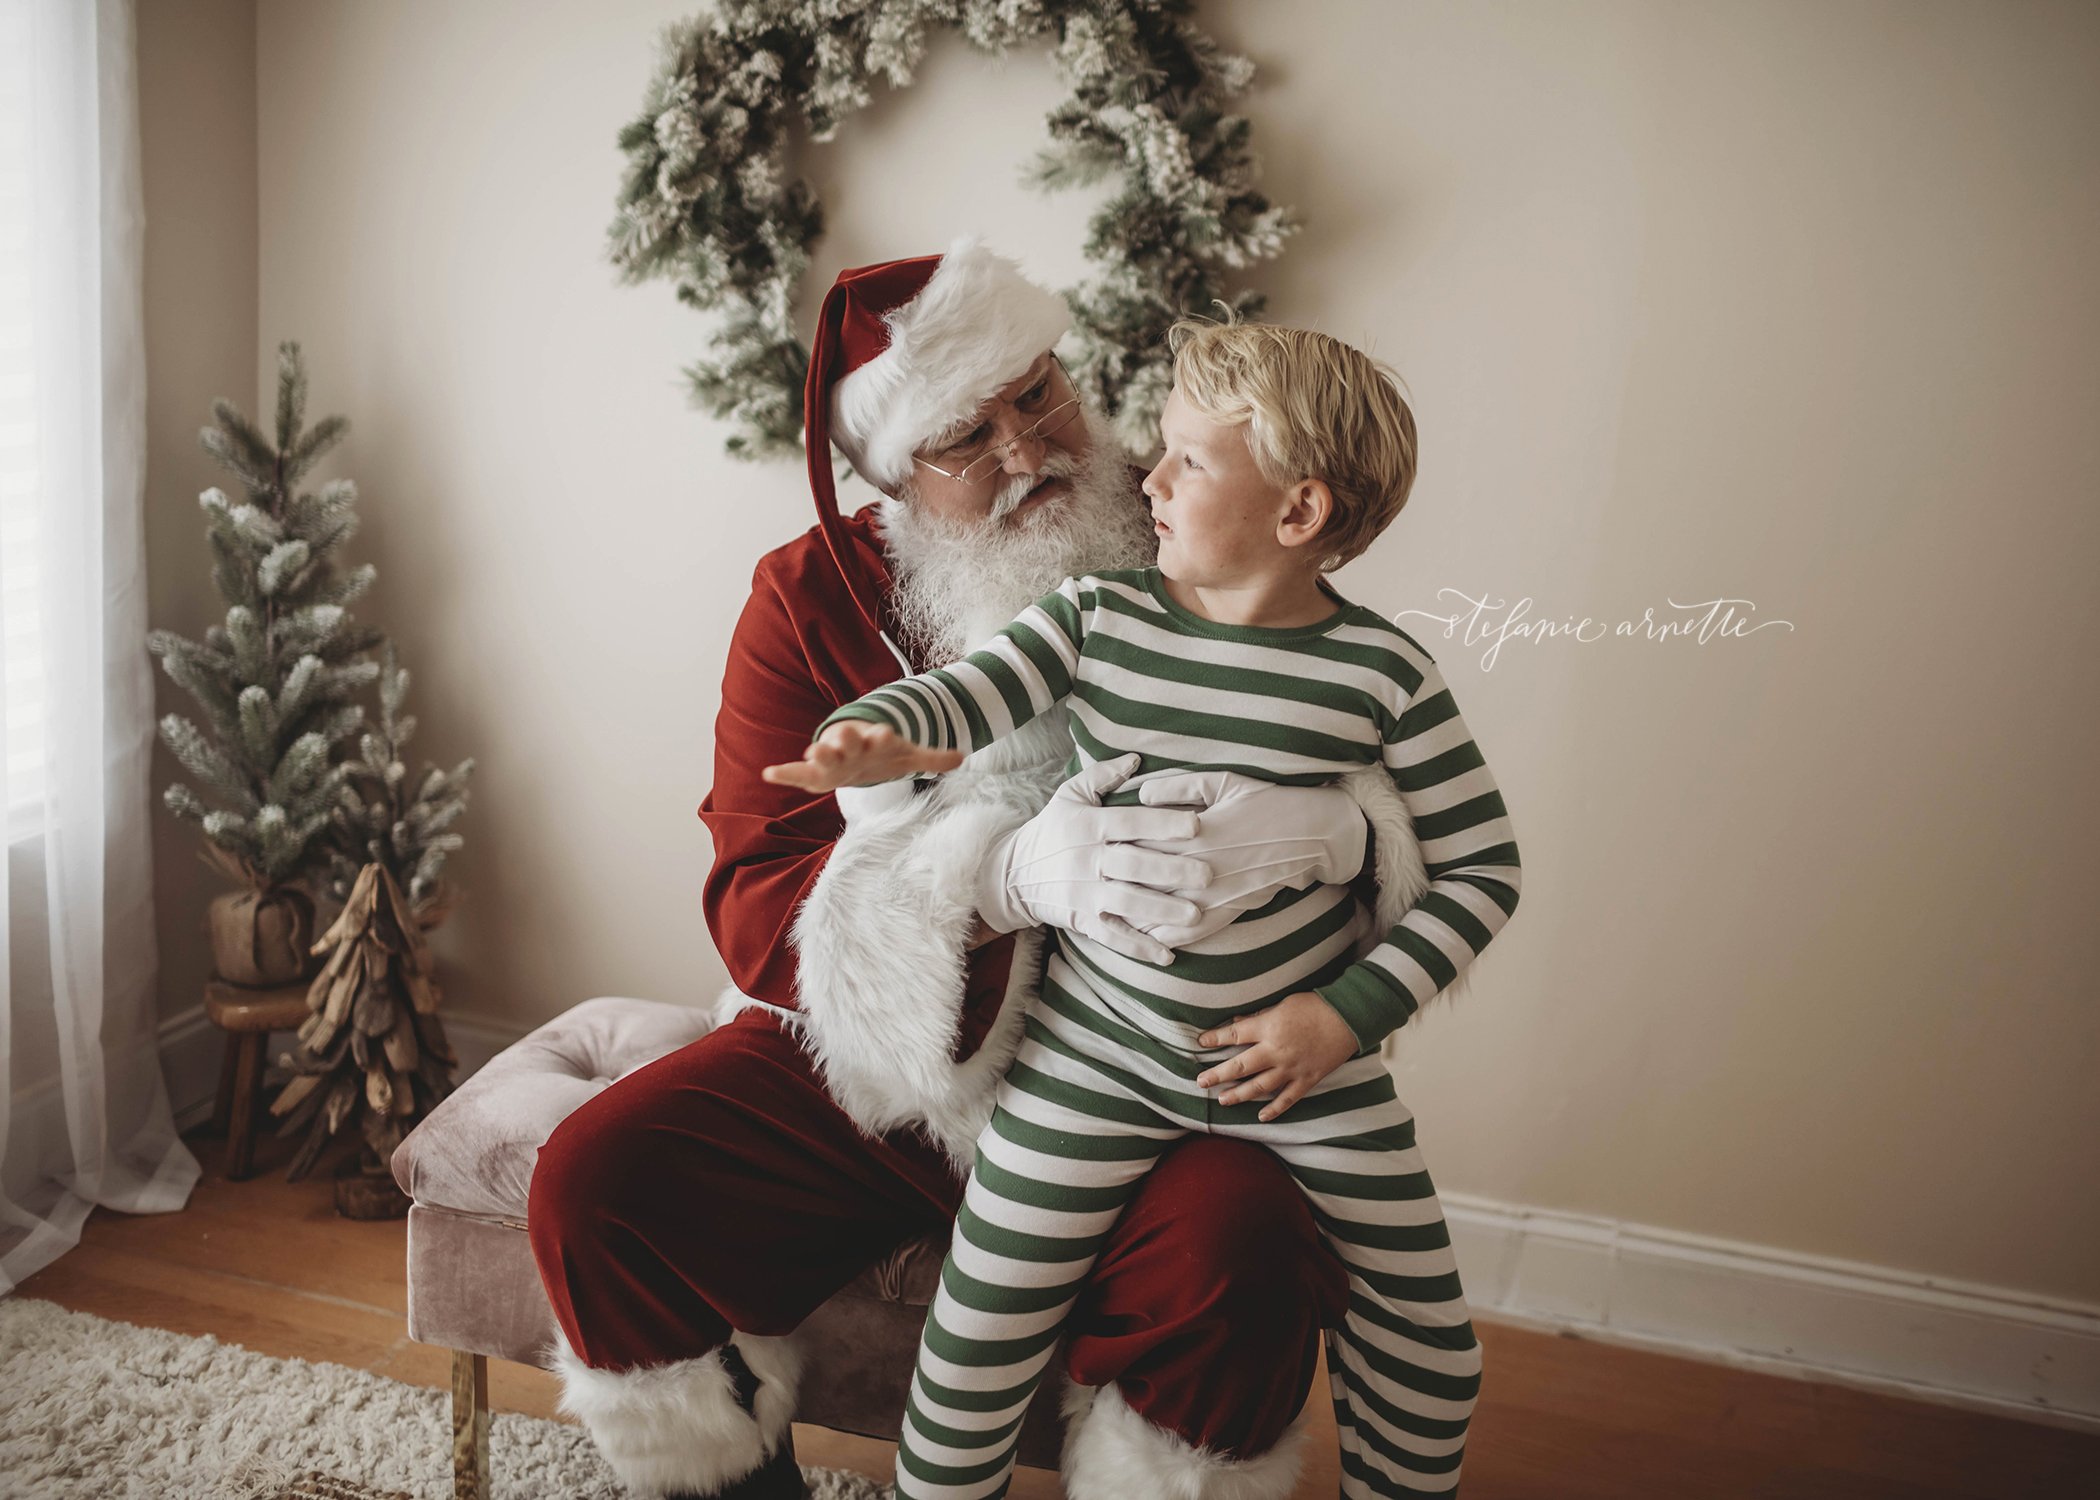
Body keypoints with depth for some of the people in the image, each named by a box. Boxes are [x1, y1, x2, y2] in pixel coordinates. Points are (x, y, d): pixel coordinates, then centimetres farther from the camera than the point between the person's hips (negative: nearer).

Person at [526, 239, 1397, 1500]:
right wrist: (1012, 875, -29)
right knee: (596, 1185, -16)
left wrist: (1330, 830, -32)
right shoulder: (814, 594, -2)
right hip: (862, 1065, 2)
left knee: (1239, 1251, -31)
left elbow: (1419, 814, -5)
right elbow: (755, 903, -11)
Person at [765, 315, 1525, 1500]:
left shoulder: (1384, 673, -9)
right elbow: (962, 696, -11)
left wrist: (1351, 1012, -11)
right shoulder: (1099, 616, -4)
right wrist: (875, 736, -35)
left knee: (1429, 1342, 8)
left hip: (1309, 1055, 0)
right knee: (982, 1334, 0)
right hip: (1096, 1055, 1)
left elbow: (1484, 869, -3)